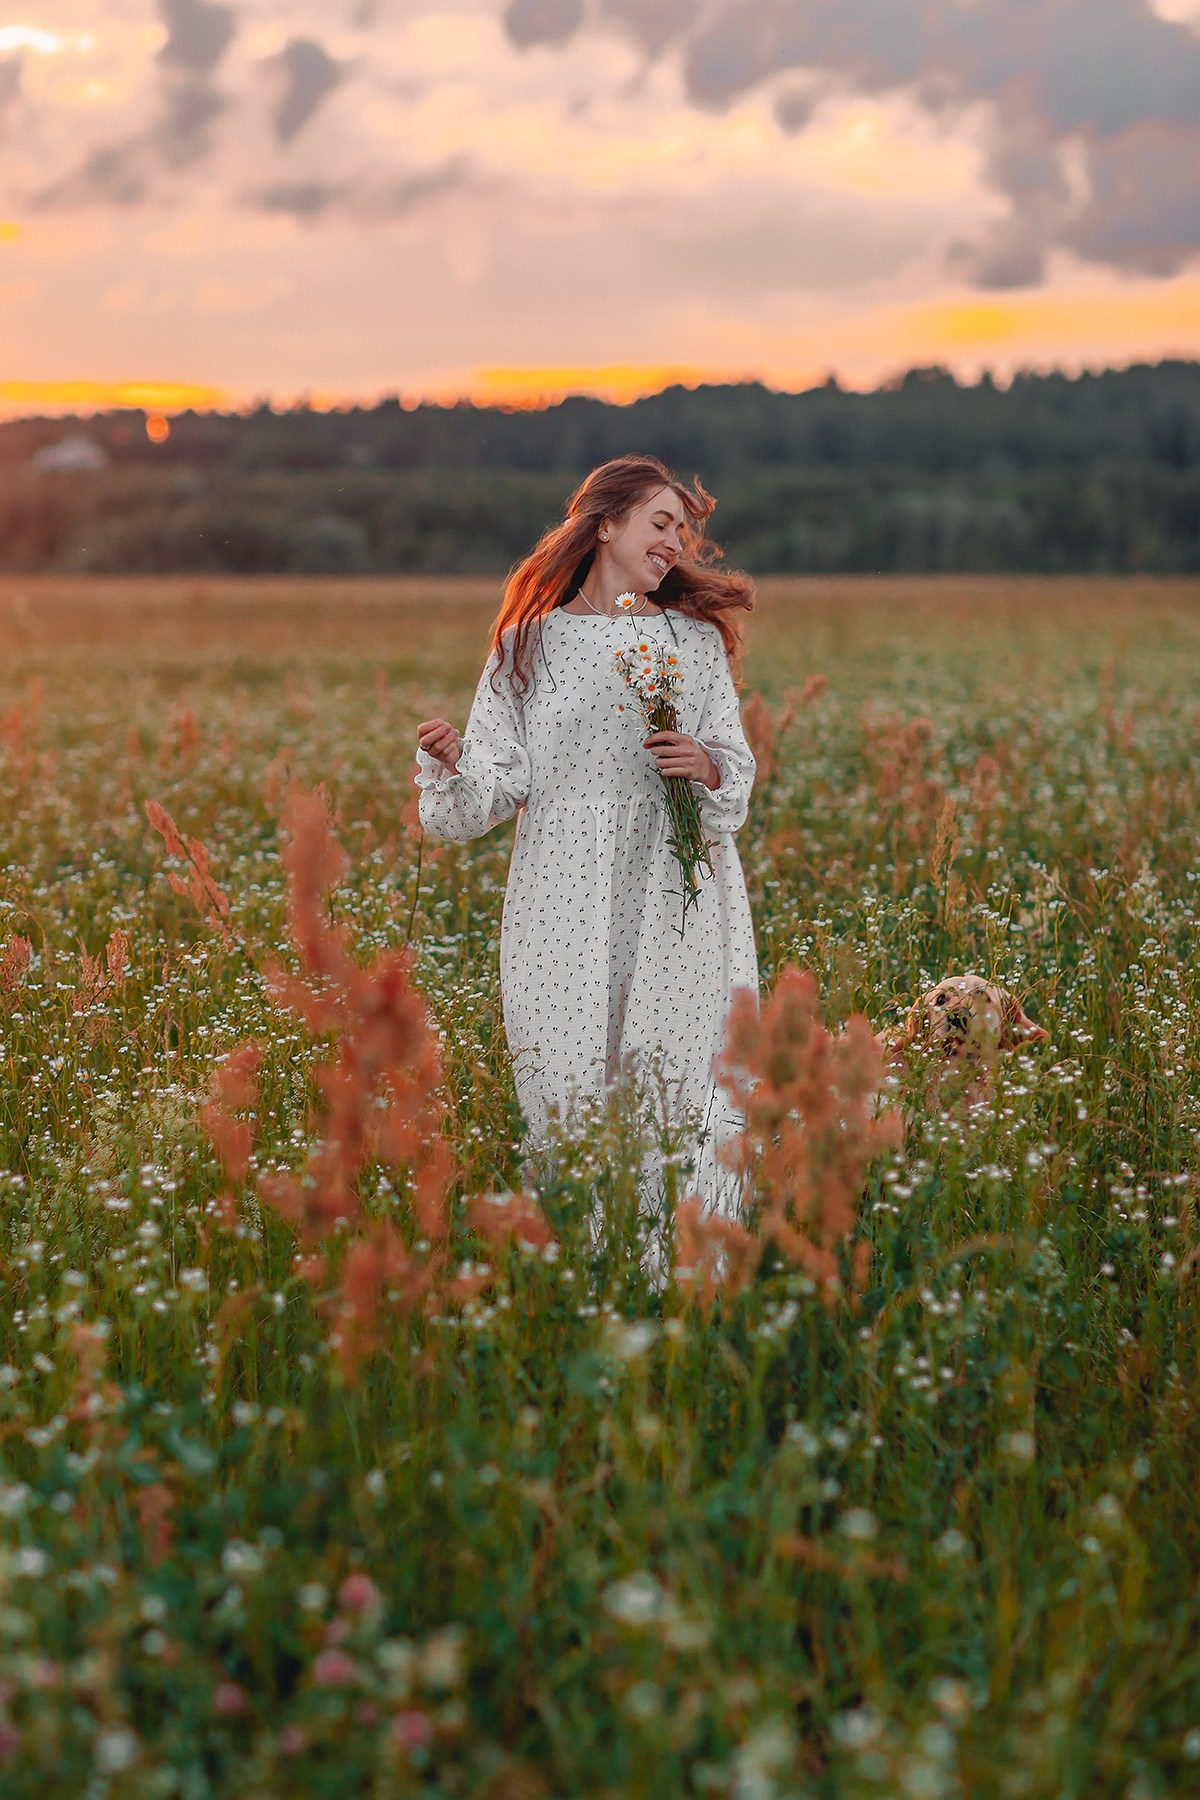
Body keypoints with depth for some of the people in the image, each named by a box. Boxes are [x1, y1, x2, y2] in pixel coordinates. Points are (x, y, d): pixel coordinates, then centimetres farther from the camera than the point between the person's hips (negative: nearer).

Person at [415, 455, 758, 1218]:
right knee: (571, 1098, -1)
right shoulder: (531, 643, 9)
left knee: (683, 1096, -4)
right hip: (569, 898, -1)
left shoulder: (695, 639, 13)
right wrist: (452, 761, -18)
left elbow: (737, 774, 12)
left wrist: (706, 767, -10)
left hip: (676, 901, 1)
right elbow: (498, 782, 2)